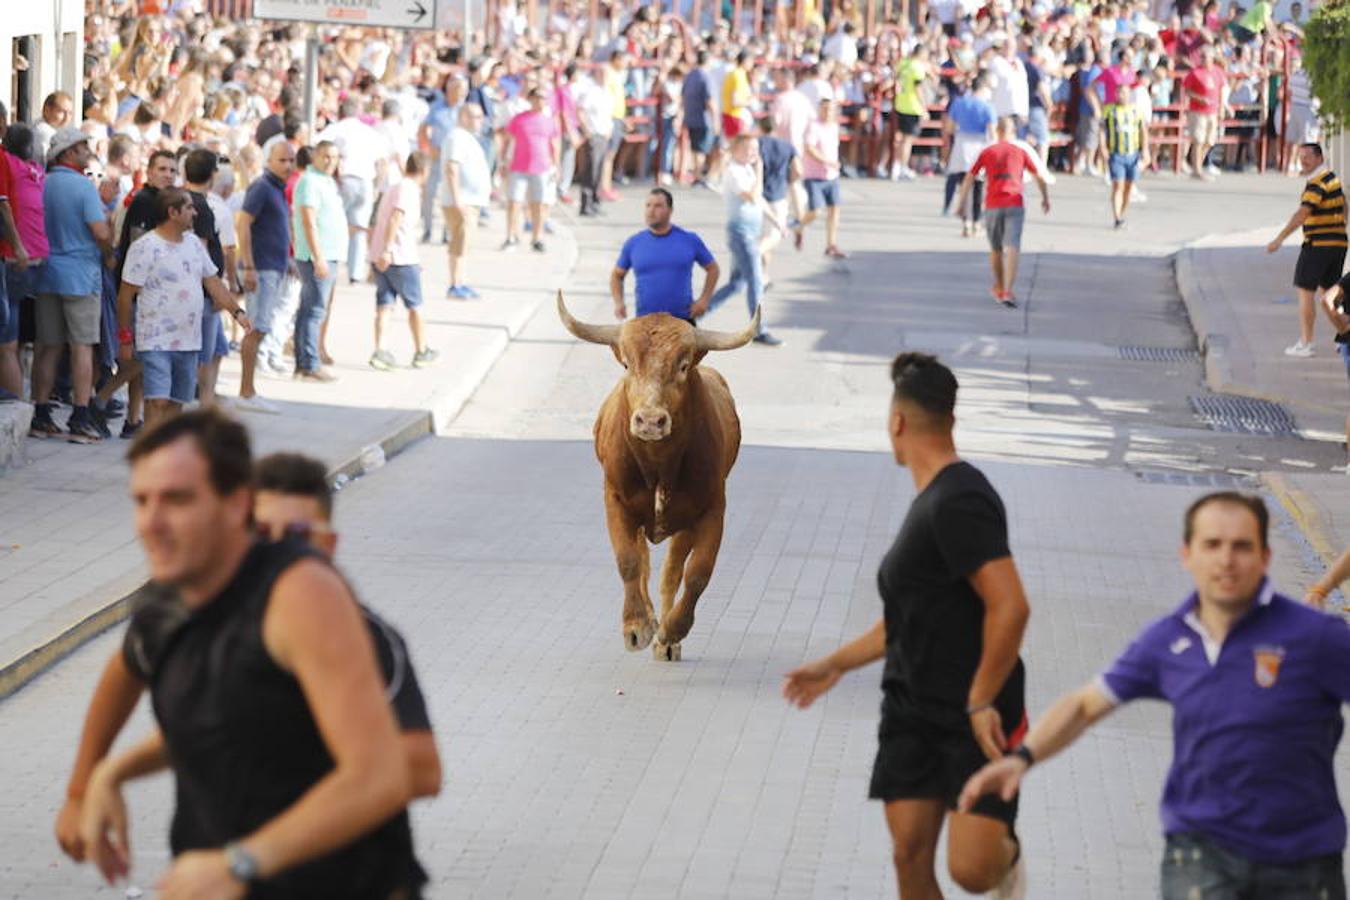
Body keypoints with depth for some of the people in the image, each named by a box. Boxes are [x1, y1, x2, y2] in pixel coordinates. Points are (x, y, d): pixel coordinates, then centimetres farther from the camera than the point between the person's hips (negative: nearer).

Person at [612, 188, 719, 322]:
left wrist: (704, 300, 1)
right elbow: (617, 275, 15)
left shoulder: (690, 240, 3)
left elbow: (712, 268, 13)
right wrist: (618, 303, -2)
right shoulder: (633, 243, 5)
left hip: (682, 321, -1)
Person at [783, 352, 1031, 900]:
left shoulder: (957, 504, -18)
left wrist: (981, 703, -20)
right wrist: (835, 665, 27)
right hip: (912, 712, 9)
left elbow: (1009, 607, -25)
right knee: (910, 855, 1)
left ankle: (1007, 856, 21)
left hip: (979, 721, -9)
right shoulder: (931, 503, 13)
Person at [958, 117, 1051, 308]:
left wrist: (961, 203, 13)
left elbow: (968, 179, 8)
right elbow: (1040, 178, 9)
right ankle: (1007, 292, -23)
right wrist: (1046, 199, 23)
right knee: (1012, 249, -9)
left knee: (996, 249, 19)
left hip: (992, 206, 2)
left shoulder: (986, 152, 10)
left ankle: (999, 288, 35)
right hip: (1014, 205, -2)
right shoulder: (1020, 152, 8)